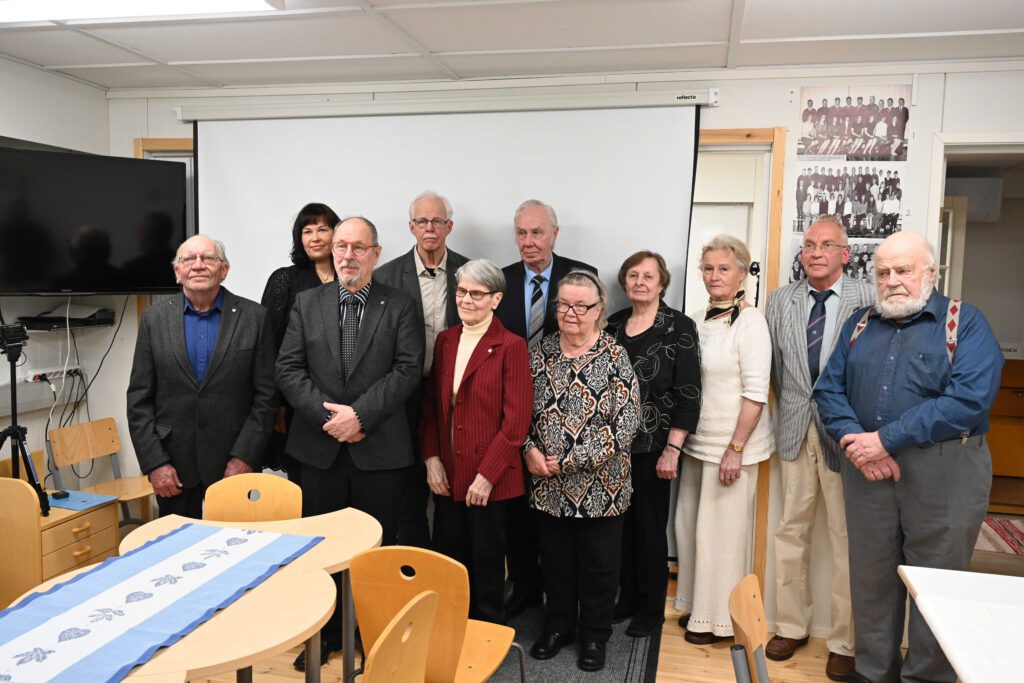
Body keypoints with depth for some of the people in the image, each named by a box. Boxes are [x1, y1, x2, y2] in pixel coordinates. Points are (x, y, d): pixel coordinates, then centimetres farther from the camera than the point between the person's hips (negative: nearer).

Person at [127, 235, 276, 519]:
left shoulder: (254, 317, -1)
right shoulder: (154, 319, 4)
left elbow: (266, 395, -2)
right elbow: (139, 399, 3)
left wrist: (244, 457, -8)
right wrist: (154, 463, -4)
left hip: (235, 463, -1)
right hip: (172, 465, 2)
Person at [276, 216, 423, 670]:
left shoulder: (400, 306, 2)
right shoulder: (306, 303, 7)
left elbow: (407, 371, -8)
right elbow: (288, 369, 1)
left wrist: (360, 414, -17)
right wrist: (327, 415, -12)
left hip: (380, 448, -2)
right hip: (319, 446, 2)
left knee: (377, 546, 8)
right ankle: (324, 632, 29)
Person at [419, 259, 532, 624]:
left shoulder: (511, 346, -10)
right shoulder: (445, 340, 7)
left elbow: (516, 420, -13)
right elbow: (430, 405, 11)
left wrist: (487, 475, -15)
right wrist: (431, 458, 0)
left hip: (489, 479, -5)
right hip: (447, 474, 5)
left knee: (487, 562, 10)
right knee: (449, 558, 14)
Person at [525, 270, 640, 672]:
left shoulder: (615, 359, -11)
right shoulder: (540, 352, 2)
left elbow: (624, 426, -16)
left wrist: (570, 461, -16)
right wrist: (530, 449, -10)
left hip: (599, 486, -3)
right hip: (547, 485, 3)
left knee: (599, 565, 12)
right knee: (555, 560, 17)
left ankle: (595, 636, 34)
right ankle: (558, 627, 39)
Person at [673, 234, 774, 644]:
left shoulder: (749, 321, -10)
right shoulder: (696, 321, 8)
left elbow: (755, 392, -14)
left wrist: (736, 449, -16)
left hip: (733, 445, -6)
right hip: (697, 441, 6)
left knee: (722, 530, 5)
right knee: (690, 525, 14)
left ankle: (720, 619, 23)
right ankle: (696, 606, 33)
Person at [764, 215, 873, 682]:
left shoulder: (868, 301, -6)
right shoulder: (779, 302, 6)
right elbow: (771, 367, 8)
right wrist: (788, 412, 3)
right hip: (796, 430, 3)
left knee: (846, 537, 5)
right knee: (792, 531, 11)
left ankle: (844, 642, 19)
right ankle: (791, 625, 26)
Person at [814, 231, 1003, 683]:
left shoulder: (966, 323, -3)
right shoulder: (859, 324, 11)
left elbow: (969, 399, -17)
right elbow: (829, 389, 5)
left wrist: (887, 439, -19)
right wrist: (854, 442, -13)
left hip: (943, 471, -4)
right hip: (867, 469, 4)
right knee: (870, 577, 12)